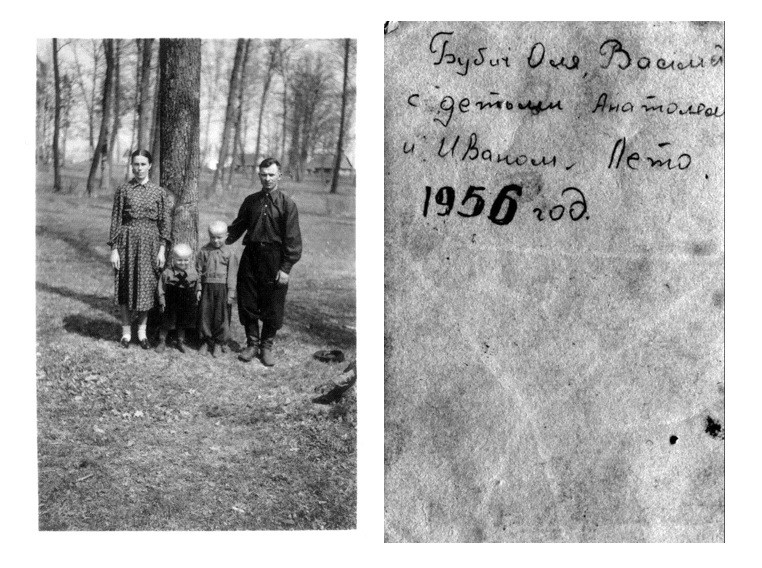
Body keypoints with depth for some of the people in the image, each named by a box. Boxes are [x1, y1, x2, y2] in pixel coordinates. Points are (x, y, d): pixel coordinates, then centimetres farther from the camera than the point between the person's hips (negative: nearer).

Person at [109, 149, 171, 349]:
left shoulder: (159, 192, 2)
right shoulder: (123, 190, 1)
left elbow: (165, 222, 3)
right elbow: (115, 220, 1)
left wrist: (162, 249, -4)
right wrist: (114, 249, -4)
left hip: (150, 242, 1)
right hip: (127, 241, 0)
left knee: (147, 286, 5)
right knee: (126, 286, 4)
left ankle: (142, 331, 20)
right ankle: (126, 331, 16)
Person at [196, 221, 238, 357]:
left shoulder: (229, 253, -3)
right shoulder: (204, 251, 3)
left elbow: (232, 274, -3)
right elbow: (199, 270, 6)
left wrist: (231, 293, -6)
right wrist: (199, 289, 2)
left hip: (222, 288, -2)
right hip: (207, 286, 2)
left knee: (221, 316, 4)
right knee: (205, 314, 7)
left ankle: (219, 343, 16)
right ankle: (206, 341, 20)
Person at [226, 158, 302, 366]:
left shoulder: (287, 204, -4)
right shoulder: (251, 201, 8)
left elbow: (293, 239, -7)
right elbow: (237, 227, 16)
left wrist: (286, 268, -11)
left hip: (274, 259, -3)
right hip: (250, 256, 3)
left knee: (273, 308, 3)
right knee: (247, 304, 7)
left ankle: (266, 346, 20)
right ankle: (252, 343, 23)